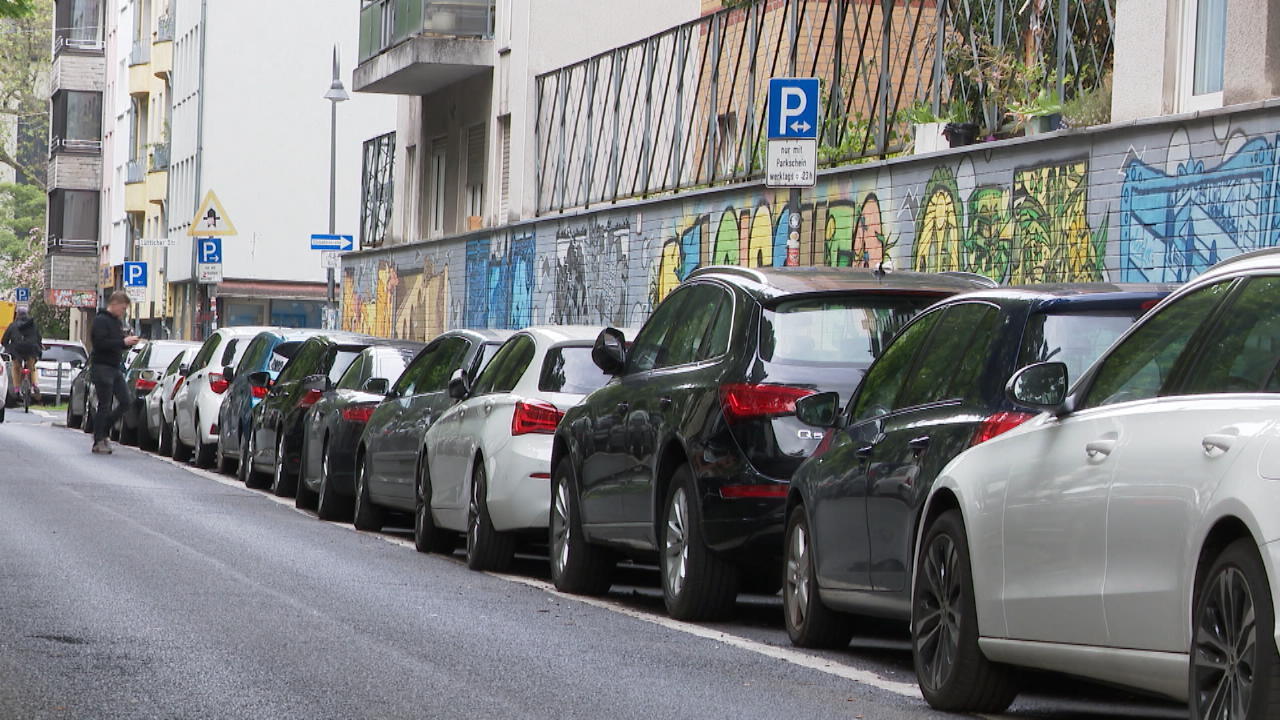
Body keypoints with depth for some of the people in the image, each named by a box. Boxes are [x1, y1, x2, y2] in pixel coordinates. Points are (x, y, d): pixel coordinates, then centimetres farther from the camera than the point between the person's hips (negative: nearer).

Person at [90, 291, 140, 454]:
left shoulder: (117, 321, 18)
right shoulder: (101, 321, -11)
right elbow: (101, 343, -22)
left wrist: (128, 342, 4)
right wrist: (123, 342, -21)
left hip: (115, 368, 9)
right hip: (102, 367, -9)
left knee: (125, 402, 5)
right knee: (104, 405, -6)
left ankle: (103, 431, 18)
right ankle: (98, 442, 0)